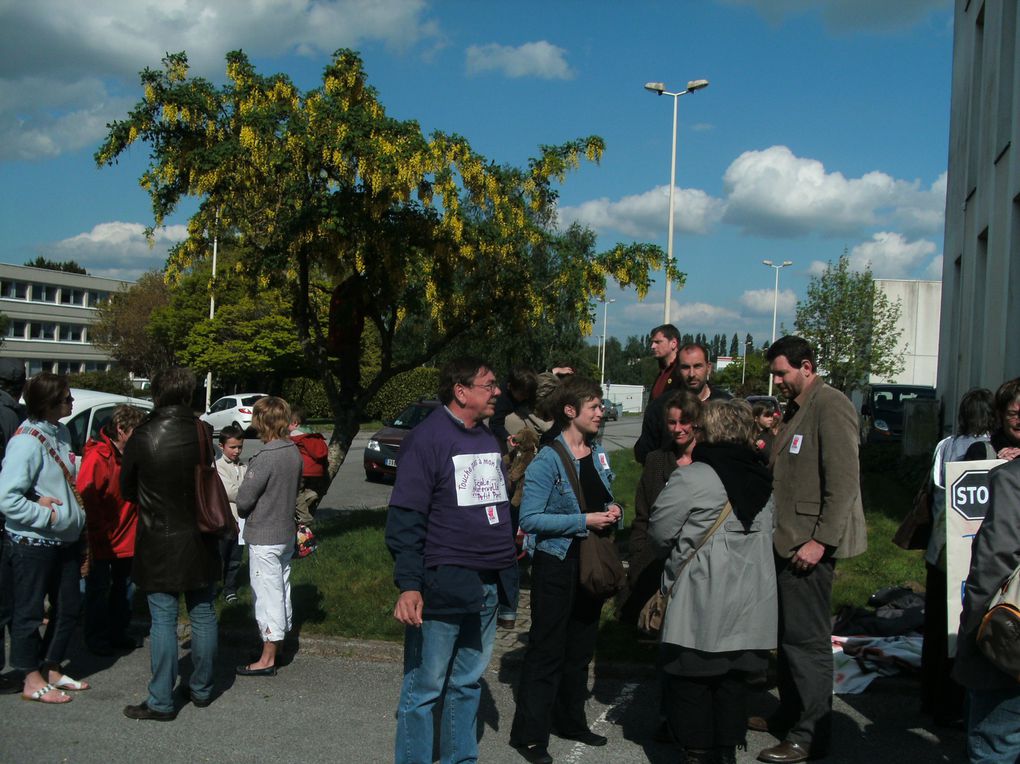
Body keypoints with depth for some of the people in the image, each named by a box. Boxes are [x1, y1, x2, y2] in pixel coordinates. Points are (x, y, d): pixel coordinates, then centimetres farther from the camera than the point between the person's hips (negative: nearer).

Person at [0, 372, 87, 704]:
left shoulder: (61, 433, 5)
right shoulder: (27, 440, -20)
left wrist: (80, 535, 14)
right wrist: (48, 516, -21)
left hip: (66, 540, 9)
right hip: (33, 543, -8)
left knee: (69, 607, 17)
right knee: (30, 611, 7)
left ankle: (51, 670, 33)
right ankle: (32, 682, 20)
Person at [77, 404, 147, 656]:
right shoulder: (97, 457, -19)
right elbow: (86, 498, -20)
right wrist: (101, 532, -17)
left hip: (127, 538, 7)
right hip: (102, 542, -7)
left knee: (123, 588, 18)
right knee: (99, 590, 6)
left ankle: (118, 633, 32)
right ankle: (96, 639, 19)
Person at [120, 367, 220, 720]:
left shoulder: (143, 437, -14)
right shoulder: (202, 432, -8)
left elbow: (126, 489, 0)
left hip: (159, 543, -3)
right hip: (200, 540, 3)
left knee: (163, 620, 3)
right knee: (203, 615, 14)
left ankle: (161, 702, 8)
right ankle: (202, 689, 26)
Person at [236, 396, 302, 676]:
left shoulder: (265, 458, -23)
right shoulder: (294, 452, 1)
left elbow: (244, 499, -18)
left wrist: (242, 513, 3)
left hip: (264, 538, -8)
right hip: (287, 532, 8)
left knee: (267, 594, 0)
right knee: (282, 590, 18)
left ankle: (267, 660, 7)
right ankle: (278, 645, 32)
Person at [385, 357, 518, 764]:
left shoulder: (488, 439, 14)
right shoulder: (427, 438, -10)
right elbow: (405, 518, -14)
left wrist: (508, 567, 18)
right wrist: (409, 585, -20)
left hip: (487, 588, 7)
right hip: (443, 587, -7)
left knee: (468, 684, 16)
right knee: (424, 689, 1)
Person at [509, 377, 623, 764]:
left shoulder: (599, 454, 8)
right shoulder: (547, 461, -15)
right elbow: (529, 519, -19)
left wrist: (611, 511, -2)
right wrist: (584, 521, -22)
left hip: (592, 561, 7)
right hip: (557, 562, -7)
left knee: (581, 647, 17)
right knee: (547, 650, -1)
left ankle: (571, 720, 32)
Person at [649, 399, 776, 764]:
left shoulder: (691, 477, -13)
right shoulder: (762, 479, 8)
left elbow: (659, 532, -7)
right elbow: (765, 534, 13)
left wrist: (677, 552, 13)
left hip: (703, 602, -6)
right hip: (751, 601, 6)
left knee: (690, 681, 4)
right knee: (732, 679, 15)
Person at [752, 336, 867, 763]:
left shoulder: (831, 407, -13)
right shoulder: (796, 409, 17)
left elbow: (844, 481, -19)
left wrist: (821, 541, -21)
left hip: (811, 545, -10)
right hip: (788, 542, 10)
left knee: (806, 640, -4)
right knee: (787, 635, 17)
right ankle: (789, 716, 30)